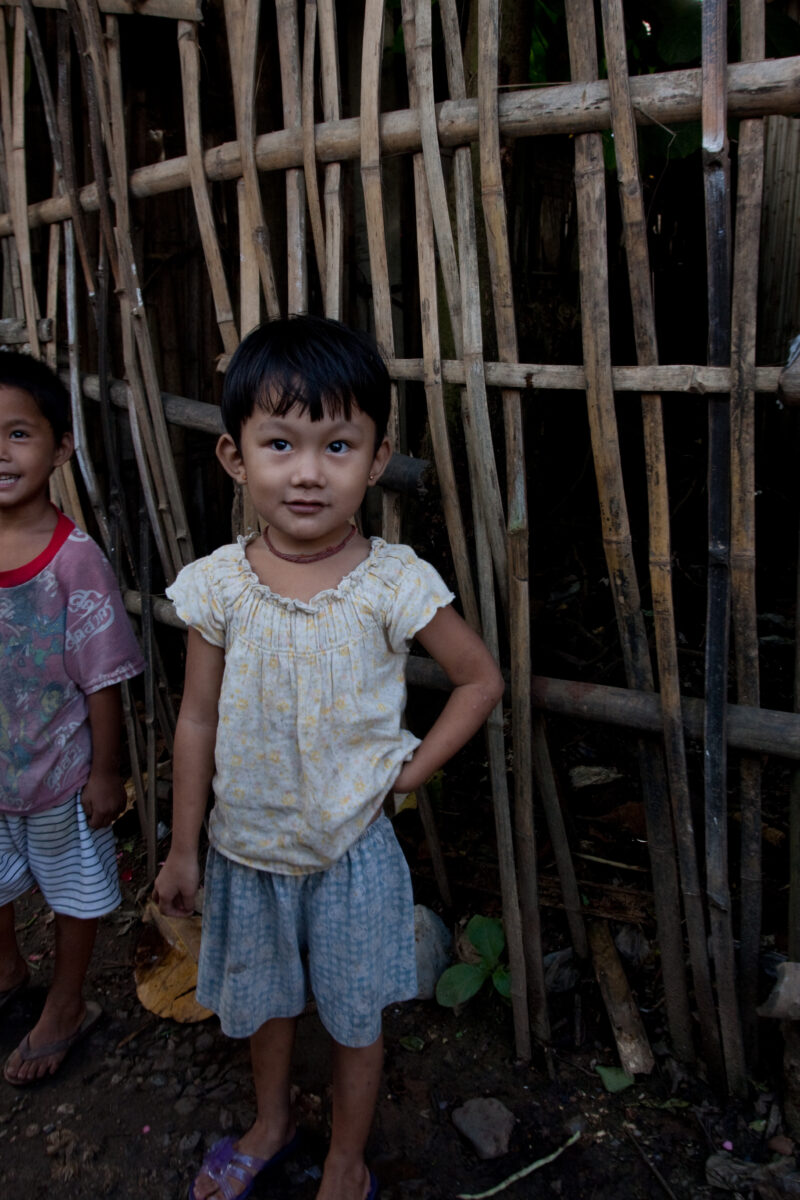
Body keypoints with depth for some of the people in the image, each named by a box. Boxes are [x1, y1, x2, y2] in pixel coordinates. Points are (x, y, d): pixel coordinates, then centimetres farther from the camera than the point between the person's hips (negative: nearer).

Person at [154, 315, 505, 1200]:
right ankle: (271, 1125, 55)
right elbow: (198, 719, -3)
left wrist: (412, 768, -10)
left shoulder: (392, 583, -18)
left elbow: (481, 678, -5)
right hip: (245, 844, 3)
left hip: (351, 846, -2)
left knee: (353, 1017, 18)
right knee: (260, 999, 25)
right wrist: (183, 847, 3)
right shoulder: (218, 584, -12)